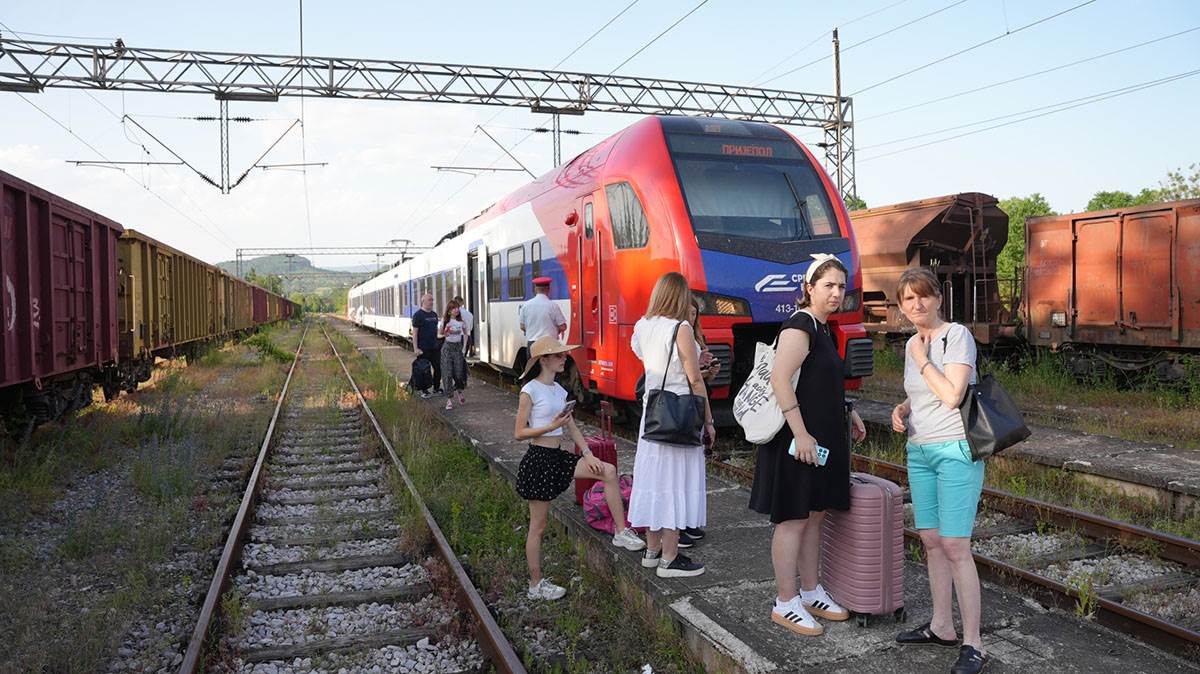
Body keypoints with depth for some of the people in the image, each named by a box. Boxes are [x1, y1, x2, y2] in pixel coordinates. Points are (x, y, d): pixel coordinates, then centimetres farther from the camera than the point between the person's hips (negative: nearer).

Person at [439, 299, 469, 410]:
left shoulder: (462, 321, 2)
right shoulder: (445, 320, -2)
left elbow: (465, 334, 11)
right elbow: (441, 334, 5)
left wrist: (464, 348, 2)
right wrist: (446, 333, -18)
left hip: (458, 346, 1)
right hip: (447, 347, -1)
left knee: (459, 373, 0)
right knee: (447, 373, -6)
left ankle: (459, 390, 33)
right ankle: (449, 399, -2)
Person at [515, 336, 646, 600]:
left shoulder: (559, 390, 10)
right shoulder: (530, 391, -12)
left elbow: (572, 426, 12)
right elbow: (520, 432, -12)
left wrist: (587, 453, 1)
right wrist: (551, 426, -23)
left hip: (558, 457, 7)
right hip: (538, 460, -7)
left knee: (608, 470, -6)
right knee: (538, 525, 2)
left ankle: (621, 532, 2)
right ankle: (536, 584, 15)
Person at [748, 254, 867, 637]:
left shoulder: (822, 329, 16)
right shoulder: (799, 327, -14)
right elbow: (780, 380, -23)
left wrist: (850, 414, 20)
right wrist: (801, 435, -25)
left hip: (821, 437, 10)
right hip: (798, 438, -10)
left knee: (814, 515, 16)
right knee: (793, 519, -2)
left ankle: (811, 592, 27)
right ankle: (785, 604, 7)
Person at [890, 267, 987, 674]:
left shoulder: (958, 335, -11)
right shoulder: (912, 344, 11)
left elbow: (952, 395, -20)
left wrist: (922, 360, -10)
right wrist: (901, 409, 3)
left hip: (956, 451, -8)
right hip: (919, 451, 8)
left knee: (954, 546, -9)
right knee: (931, 540, 12)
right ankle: (941, 627, 24)